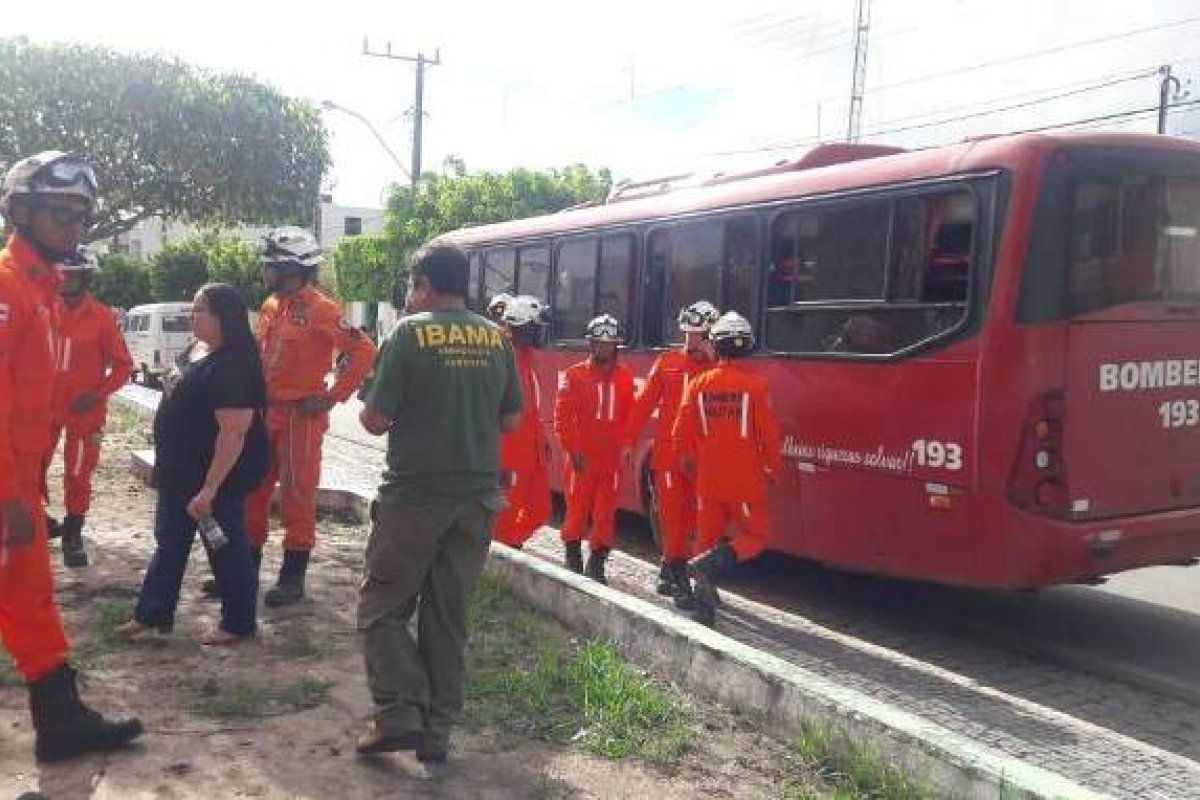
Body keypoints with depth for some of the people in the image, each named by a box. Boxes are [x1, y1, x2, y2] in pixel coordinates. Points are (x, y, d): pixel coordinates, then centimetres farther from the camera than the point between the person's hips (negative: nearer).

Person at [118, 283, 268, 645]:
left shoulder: (233, 366, -25)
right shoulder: (195, 351, 6)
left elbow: (234, 432, -29)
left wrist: (209, 489, -29)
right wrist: (170, 469, 20)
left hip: (218, 476, -10)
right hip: (181, 472, 10)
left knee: (225, 548, 4)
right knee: (169, 541, 18)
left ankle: (238, 623, 20)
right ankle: (152, 614, 32)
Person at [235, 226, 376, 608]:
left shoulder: (319, 310, -13)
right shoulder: (270, 306, 11)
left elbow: (363, 351, -17)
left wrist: (333, 397, -16)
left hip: (300, 417, -8)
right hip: (264, 413, 8)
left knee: (297, 496, 0)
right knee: (252, 491, 12)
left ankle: (293, 577, 10)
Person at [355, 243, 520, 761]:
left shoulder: (410, 332, -9)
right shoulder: (496, 338, 5)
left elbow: (375, 420, -9)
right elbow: (511, 420, 11)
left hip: (414, 494, -4)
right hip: (476, 497, 5)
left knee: (382, 606, 11)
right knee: (448, 617, 12)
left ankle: (399, 715, 1)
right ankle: (437, 732, 17)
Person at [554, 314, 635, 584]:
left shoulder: (625, 377, 8)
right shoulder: (575, 375, -2)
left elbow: (629, 416, 11)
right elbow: (562, 417, -4)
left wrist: (624, 443, -1)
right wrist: (573, 449, -9)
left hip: (612, 458, 3)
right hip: (582, 458, -3)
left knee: (606, 514, 5)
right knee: (577, 510, 4)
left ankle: (596, 564, 16)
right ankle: (573, 562, 17)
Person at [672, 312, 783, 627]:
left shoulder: (699, 384, -1)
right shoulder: (755, 385, -11)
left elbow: (682, 432, 3)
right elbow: (768, 433, -9)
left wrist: (688, 459, 22)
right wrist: (773, 467, 8)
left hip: (708, 479, 4)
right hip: (745, 479, -4)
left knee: (709, 537, 14)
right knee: (755, 535, 10)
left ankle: (703, 600, 12)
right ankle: (709, 564, -15)